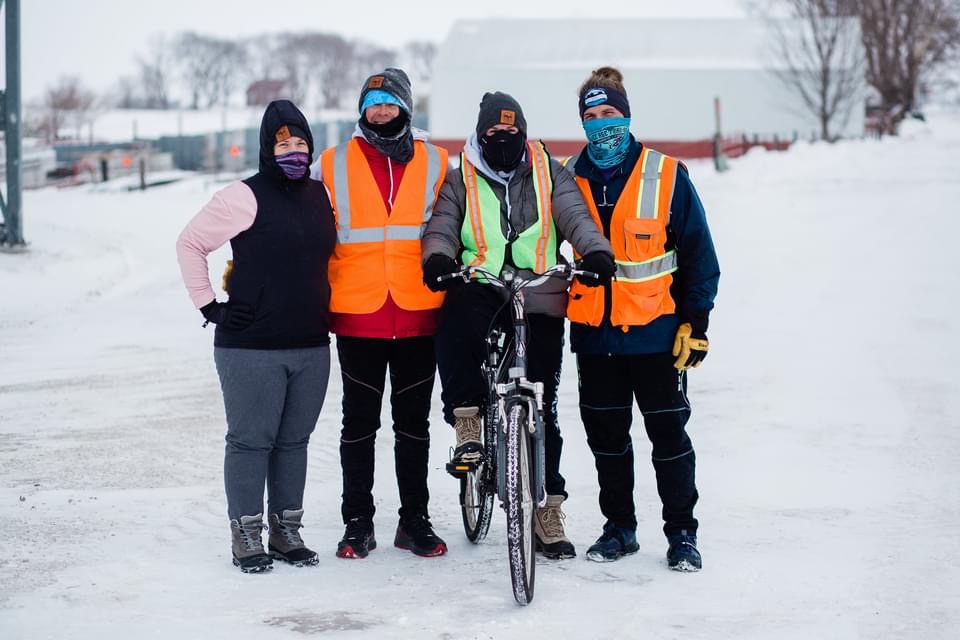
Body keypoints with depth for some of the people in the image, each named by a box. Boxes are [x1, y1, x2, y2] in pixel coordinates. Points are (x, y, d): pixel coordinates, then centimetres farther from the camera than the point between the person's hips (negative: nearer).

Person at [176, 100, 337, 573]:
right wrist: (207, 304, -5)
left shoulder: (320, 196, 10)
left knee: (294, 441, 12)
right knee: (251, 441, 0)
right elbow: (190, 243, -3)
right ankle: (246, 536, 8)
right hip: (251, 347, -6)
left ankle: (286, 530, 21)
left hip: (311, 345, 6)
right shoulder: (245, 197, -9)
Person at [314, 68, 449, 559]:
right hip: (357, 317, -1)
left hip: (418, 316, 1)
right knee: (359, 422, 6)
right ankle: (357, 523, 14)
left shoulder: (435, 163, 7)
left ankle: (415, 520, 18)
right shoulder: (334, 165, 5)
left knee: (414, 422, 9)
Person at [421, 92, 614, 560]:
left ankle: (547, 507, 10)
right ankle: (467, 423, -23)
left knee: (542, 409, 1)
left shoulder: (549, 174, 10)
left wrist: (596, 251, -23)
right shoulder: (461, 180, 10)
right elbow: (442, 226, 1)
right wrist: (437, 258, -23)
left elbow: (575, 216, -2)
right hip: (480, 291, -1)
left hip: (538, 304, 1)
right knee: (457, 322, -38)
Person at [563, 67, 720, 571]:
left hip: (655, 334, -3)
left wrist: (695, 323, -5)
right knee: (606, 436, 11)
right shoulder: (567, 179, 4)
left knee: (668, 434, 1)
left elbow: (698, 252, -1)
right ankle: (619, 529, 23)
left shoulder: (666, 176, -4)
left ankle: (682, 534, 11)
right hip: (593, 335, 3)